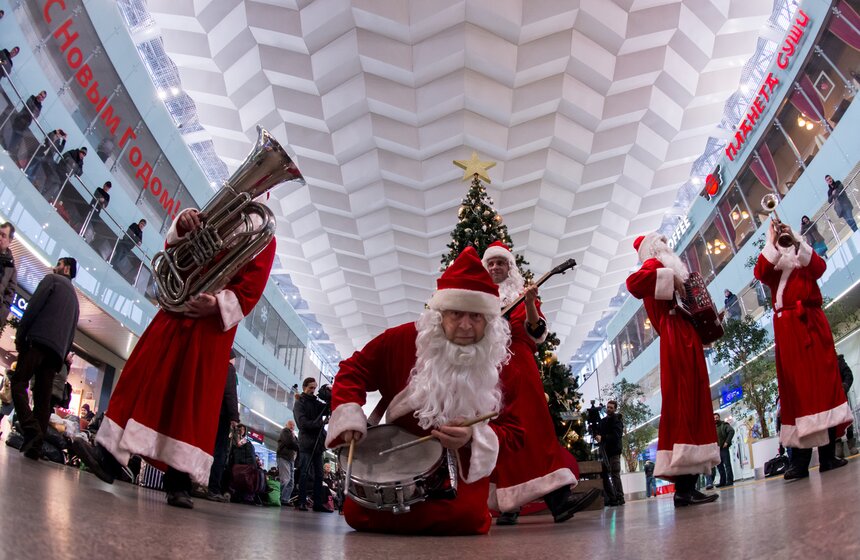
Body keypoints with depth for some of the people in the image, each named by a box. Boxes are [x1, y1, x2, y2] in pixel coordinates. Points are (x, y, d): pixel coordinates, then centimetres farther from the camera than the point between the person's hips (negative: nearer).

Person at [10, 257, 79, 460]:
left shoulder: (52, 279, 11)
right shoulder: (74, 296, 31)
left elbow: (34, 305, -4)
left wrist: (20, 334, -2)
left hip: (39, 340, -6)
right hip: (58, 350, 6)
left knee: (18, 383, -10)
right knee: (43, 397, 2)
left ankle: (31, 429, -27)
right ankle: (35, 447, -5)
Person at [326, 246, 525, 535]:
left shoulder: (501, 365, -10)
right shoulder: (402, 339, -12)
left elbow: (514, 432, -7)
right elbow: (354, 369, 1)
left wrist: (475, 437, -28)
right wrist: (349, 414, -16)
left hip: (462, 467, 0)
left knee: (467, 518, -28)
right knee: (357, 514, -14)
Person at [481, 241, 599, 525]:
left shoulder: (522, 294, 15)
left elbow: (537, 334, 3)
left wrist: (529, 305, -13)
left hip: (519, 368, 0)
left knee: (533, 429, -11)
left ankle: (558, 497, -18)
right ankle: (508, 504, 2)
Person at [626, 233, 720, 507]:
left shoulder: (668, 268, 29)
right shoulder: (654, 265, 2)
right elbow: (634, 282, -23)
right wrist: (670, 278, -17)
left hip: (687, 341, 10)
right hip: (676, 341, -10)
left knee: (694, 406, 5)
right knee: (682, 405, -15)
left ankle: (687, 485, 4)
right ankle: (683, 488, -17)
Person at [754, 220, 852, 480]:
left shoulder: (806, 261, 18)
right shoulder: (772, 268, 16)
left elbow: (819, 267, -5)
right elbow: (760, 272, -8)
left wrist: (796, 241, -11)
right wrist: (772, 242, -10)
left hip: (812, 323, 1)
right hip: (788, 327, -1)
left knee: (823, 380, -4)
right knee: (796, 385, -6)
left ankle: (828, 454, 0)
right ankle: (800, 461, -9)